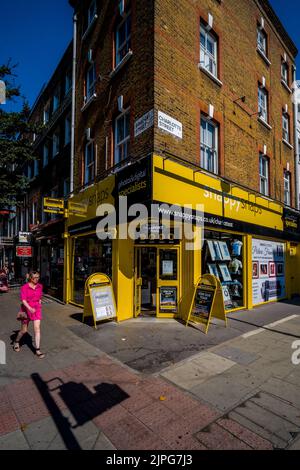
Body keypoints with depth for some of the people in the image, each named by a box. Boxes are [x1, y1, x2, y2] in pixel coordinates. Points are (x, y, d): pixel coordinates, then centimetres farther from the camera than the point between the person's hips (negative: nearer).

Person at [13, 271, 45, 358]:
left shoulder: (40, 286, -1)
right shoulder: (24, 287, -13)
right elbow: (23, 300, -21)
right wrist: (30, 308, -34)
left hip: (37, 309, 2)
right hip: (26, 310, -2)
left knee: (37, 328, -7)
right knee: (24, 330, 13)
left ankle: (38, 350, -1)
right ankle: (16, 342, 45)